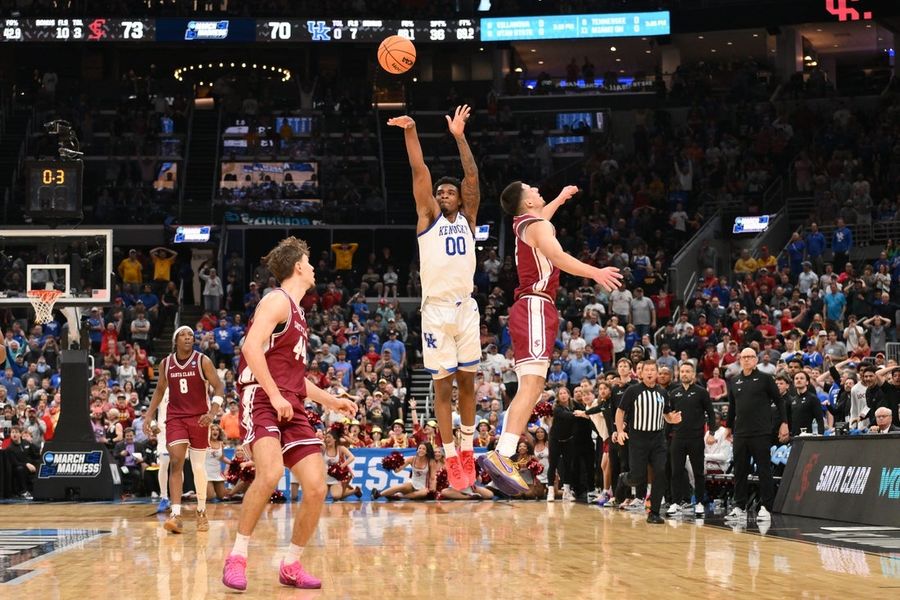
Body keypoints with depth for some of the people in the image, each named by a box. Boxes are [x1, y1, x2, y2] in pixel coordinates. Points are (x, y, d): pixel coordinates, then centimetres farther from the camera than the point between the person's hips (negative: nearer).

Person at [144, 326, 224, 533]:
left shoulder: (203, 361, -7)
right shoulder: (166, 364, 3)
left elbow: (219, 387, -9)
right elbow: (160, 390, 17)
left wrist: (212, 412, -24)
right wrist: (149, 416, 11)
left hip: (199, 418, -1)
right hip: (175, 417, 2)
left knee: (199, 466, 6)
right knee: (176, 462, -14)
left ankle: (201, 512, 23)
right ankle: (176, 515, -20)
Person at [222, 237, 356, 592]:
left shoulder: (297, 313, 24)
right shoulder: (278, 300, -4)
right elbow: (252, 347, -19)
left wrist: (330, 401, 27)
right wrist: (276, 396, -22)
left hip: (291, 408, 9)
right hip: (261, 401, -9)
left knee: (316, 488, -2)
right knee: (271, 473, -30)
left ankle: (291, 566, 12)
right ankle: (237, 557, -19)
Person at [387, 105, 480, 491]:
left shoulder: (467, 219, 12)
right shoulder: (428, 218, 7)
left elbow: (472, 176, 1)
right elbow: (419, 172, -3)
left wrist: (459, 136, -6)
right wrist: (410, 132, -12)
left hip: (466, 307, 3)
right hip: (436, 309, -3)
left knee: (467, 382, 8)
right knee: (443, 386, 0)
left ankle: (467, 452, 19)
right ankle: (451, 460, 4)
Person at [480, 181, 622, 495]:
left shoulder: (525, 223, 21)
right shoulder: (538, 226, -7)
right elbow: (558, 257, -24)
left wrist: (561, 198, 61)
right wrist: (595, 273, -33)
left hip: (529, 309, 10)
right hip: (536, 307, -10)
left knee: (530, 387, 10)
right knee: (531, 385, -21)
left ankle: (501, 455, 6)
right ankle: (502, 455, -34)